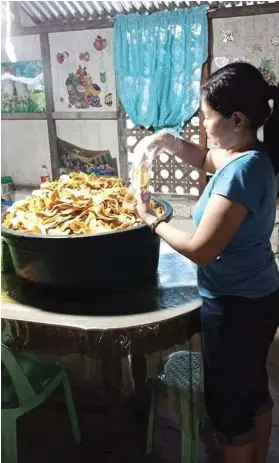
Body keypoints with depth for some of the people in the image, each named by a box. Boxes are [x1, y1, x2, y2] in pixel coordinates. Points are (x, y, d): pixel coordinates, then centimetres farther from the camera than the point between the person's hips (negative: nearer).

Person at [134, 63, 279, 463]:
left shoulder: (242, 172, -28)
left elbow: (200, 250, -28)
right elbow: (205, 160, 22)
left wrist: (151, 220, -13)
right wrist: (168, 141, 4)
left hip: (235, 306, -10)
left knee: (227, 401, 12)